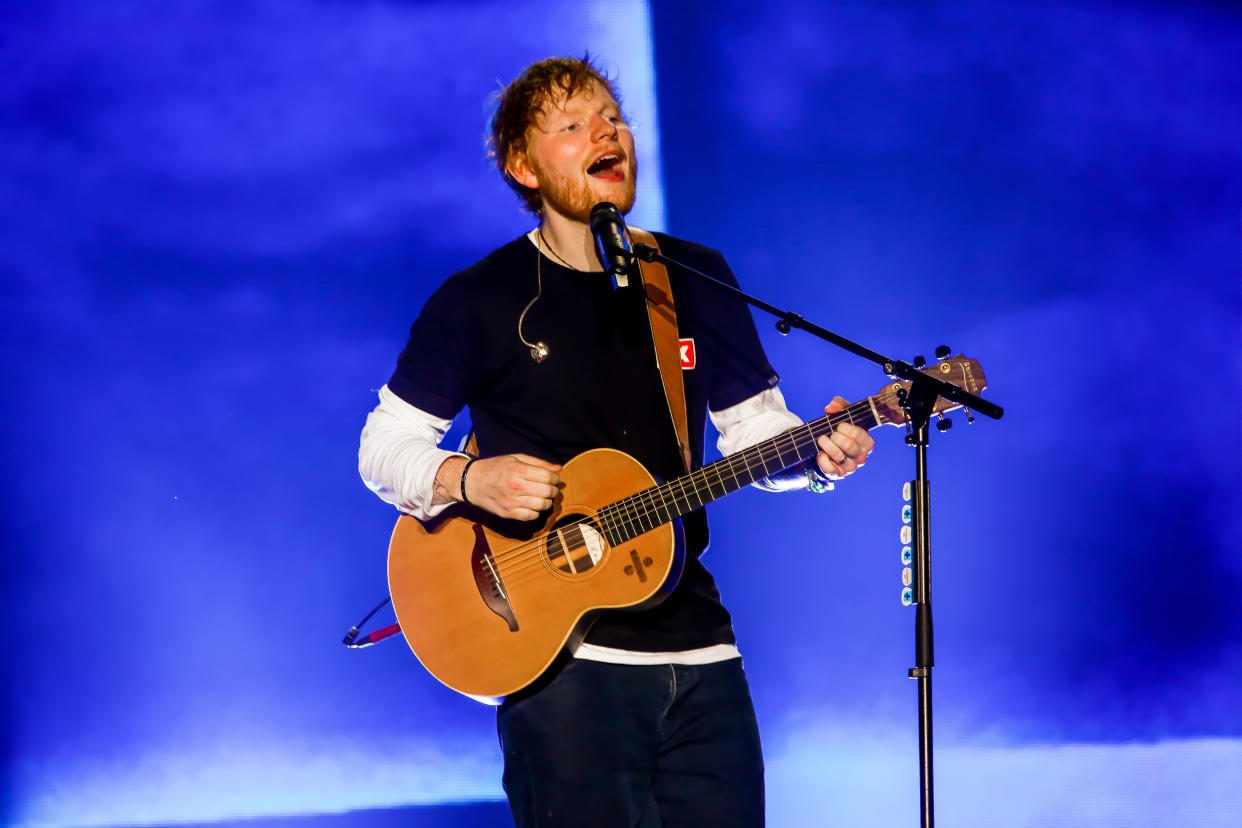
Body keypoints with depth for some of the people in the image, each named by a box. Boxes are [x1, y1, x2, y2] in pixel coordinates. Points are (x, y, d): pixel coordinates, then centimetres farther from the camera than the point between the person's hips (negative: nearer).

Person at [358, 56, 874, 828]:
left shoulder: (697, 278, 10)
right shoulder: (479, 300, 0)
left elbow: (757, 428, 16)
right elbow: (384, 449, 3)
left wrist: (817, 453, -6)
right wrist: (470, 479, -17)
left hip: (699, 655, 4)